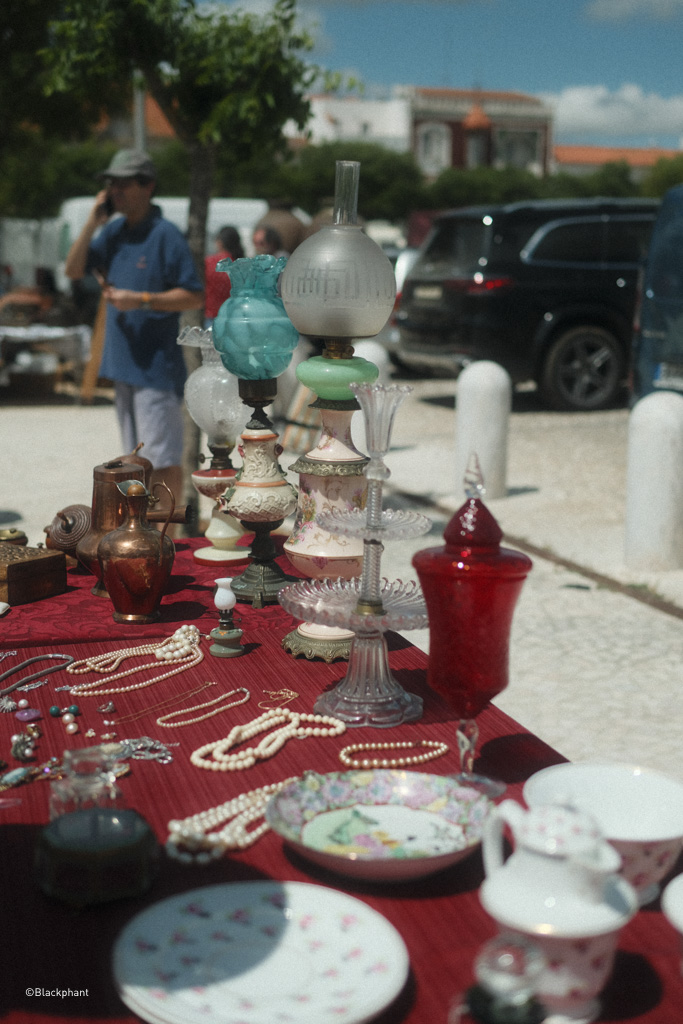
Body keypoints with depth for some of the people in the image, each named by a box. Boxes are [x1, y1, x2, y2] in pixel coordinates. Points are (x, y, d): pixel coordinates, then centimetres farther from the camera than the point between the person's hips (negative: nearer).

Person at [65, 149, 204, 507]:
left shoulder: (165, 235, -10)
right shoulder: (113, 231, 11)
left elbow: (195, 297, -13)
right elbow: (74, 270, 9)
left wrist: (140, 300, -19)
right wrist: (93, 223, -1)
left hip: (157, 365, -8)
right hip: (122, 360, 8)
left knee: (163, 458, -5)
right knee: (138, 458, 15)